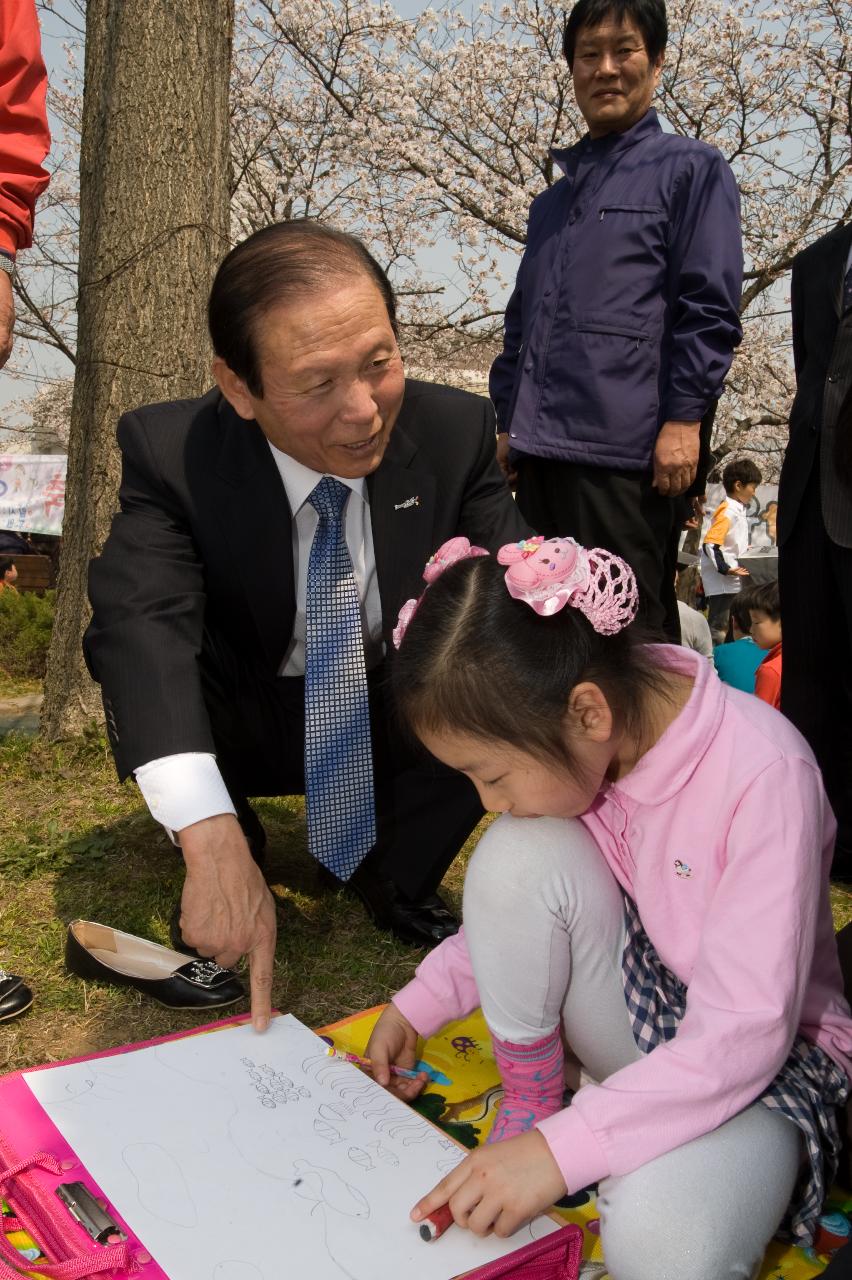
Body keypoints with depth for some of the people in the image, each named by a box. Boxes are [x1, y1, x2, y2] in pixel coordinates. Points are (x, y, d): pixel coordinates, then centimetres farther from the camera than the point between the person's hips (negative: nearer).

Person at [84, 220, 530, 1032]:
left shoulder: (458, 431, -18)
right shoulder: (169, 451, -24)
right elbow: (145, 621, -39)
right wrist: (214, 843, -53)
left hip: (398, 721, 2)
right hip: (238, 727, -1)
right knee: (141, 680, -30)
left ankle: (396, 876, 0)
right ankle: (226, 887, -4)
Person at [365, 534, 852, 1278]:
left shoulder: (764, 774, -31)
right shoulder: (566, 747, -13)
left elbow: (745, 1033, -30)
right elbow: (523, 903, 6)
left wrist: (561, 1149, -34)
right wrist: (418, 1006, -3)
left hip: (762, 1050, -5)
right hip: (638, 1015, 5)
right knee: (519, 856, -24)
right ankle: (529, 1100, -3)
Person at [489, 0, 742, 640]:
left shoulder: (690, 168, 7)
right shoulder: (554, 198, 25)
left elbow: (708, 308, -4)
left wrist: (683, 419, -14)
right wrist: (508, 422, 16)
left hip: (628, 446, -6)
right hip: (543, 447, 6)